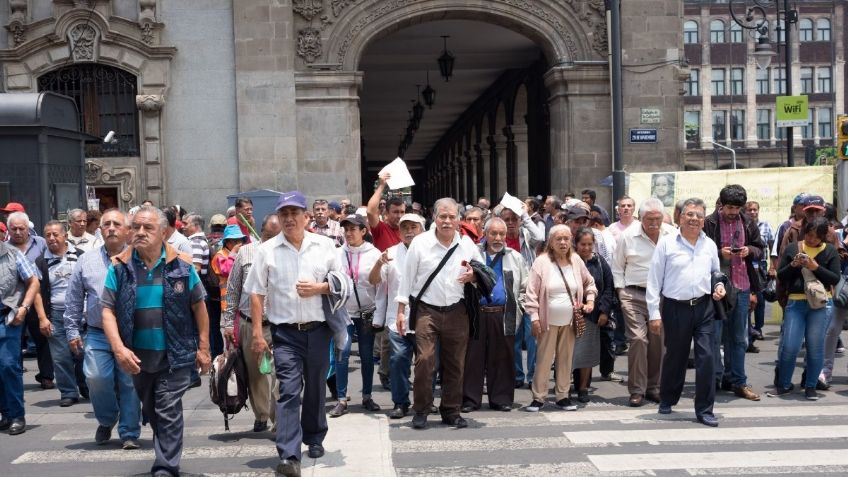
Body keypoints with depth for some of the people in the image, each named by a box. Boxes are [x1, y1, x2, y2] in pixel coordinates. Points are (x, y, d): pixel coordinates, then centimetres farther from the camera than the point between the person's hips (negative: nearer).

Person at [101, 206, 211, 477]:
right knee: (151, 412, 19)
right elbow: (108, 309, -5)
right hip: (137, 356, 3)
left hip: (174, 355, -3)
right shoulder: (120, 267, -2)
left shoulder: (181, 265, -5)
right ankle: (166, 454, 39)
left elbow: (198, 306, 1)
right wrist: (119, 348, -18)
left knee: (168, 413, -5)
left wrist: (203, 348, -1)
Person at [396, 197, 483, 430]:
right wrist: (401, 311, -1)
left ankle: (451, 412, 21)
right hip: (427, 311, -3)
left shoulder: (467, 244, 4)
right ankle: (420, 411, 5)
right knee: (424, 361, -11)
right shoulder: (420, 243, -4)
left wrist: (473, 277, -10)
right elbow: (407, 277, 0)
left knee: (455, 364, 8)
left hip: (456, 312, 3)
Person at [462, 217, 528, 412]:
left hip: (503, 314, 1)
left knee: (502, 357, 5)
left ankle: (501, 398, 15)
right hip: (476, 312, -1)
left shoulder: (515, 258, 10)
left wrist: (519, 307, 6)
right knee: (473, 356, 2)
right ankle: (470, 399, 9)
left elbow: (525, 286, 14)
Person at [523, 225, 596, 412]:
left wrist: (590, 300, 6)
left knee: (565, 359, 10)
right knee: (544, 360, 0)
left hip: (569, 321, 4)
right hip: (548, 321, -4)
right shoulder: (542, 262, -9)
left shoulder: (576, 261, 4)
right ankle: (538, 397, 9)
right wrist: (534, 317, -12)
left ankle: (562, 396, 21)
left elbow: (589, 283, 20)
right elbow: (532, 293, -9)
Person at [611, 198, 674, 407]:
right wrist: (621, 292, 0)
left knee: (658, 341, 7)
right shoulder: (628, 236, -3)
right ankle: (637, 390, -2)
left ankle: (653, 387, 21)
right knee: (638, 339, -11)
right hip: (635, 295, -2)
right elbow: (617, 267, 5)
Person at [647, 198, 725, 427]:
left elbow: (716, 271, 25)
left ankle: (704, 410, 4)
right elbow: (654, 280, -3)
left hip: (704, 307, 2)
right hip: (676, 308, -2)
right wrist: (654, 314, -6)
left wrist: (719, 285, 2)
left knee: (706, 357, -4)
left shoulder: (709, 245, 9)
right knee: (675, 356, 10)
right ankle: (667, 401, 33)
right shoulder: (666, 243, -2)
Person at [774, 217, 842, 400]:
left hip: (820, 304, 0)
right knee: (789, 346, -4)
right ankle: (784, 385, 13)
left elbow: (835, 279, -3)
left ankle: (810, 386, 15)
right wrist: (793, 265, -11)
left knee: (816, 347, 2)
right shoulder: (792, 248, 7)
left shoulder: (830, 251, 4)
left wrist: (816, 267, -15)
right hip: (795, 302, 1)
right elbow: (780, 276, 7)